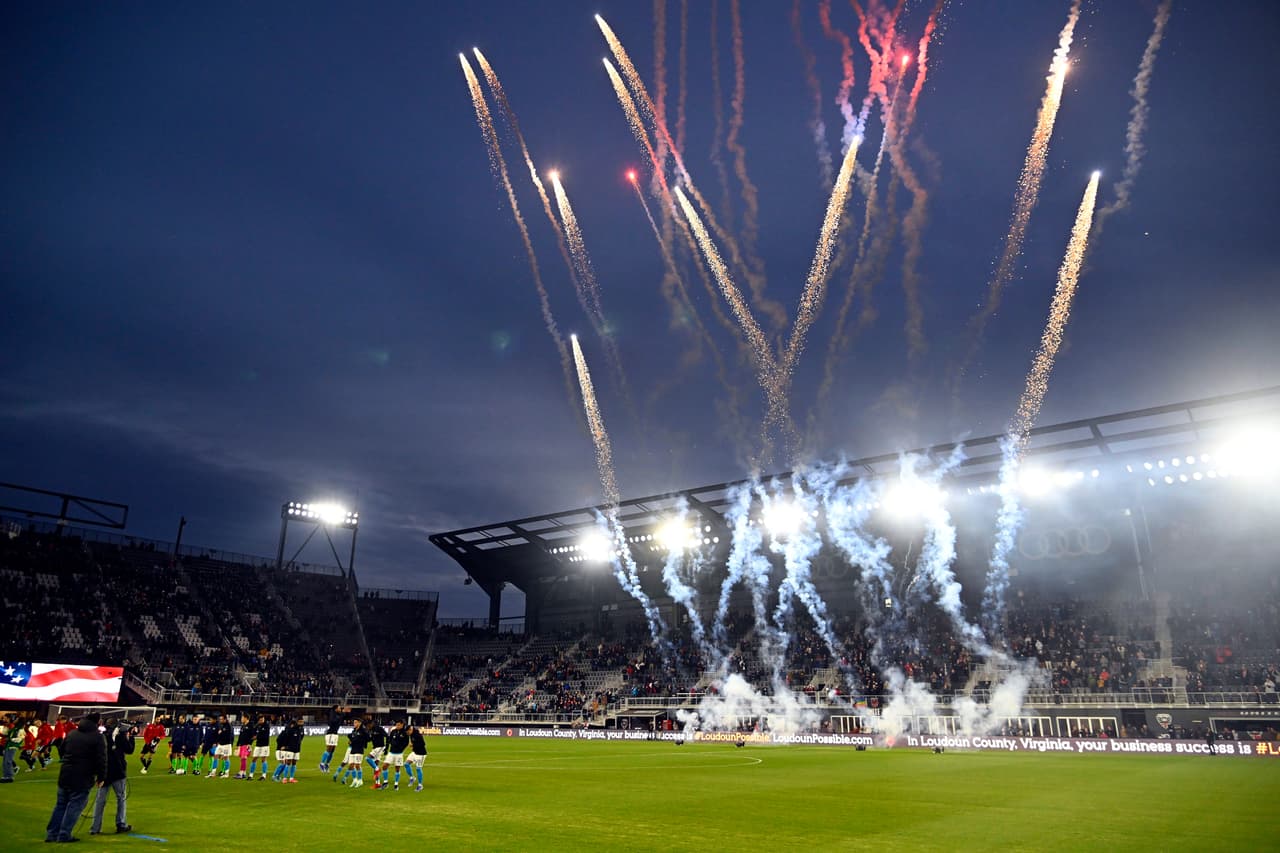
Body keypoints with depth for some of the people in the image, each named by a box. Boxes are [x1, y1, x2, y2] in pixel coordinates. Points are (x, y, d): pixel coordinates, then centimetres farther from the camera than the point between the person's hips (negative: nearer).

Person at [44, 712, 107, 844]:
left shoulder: (71, 733, 9)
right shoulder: (98, 737, -10)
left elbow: (62, 751, 21)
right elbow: (101, 760, -12)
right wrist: (101, 778, -3)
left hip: (65, 775, 6)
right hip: (83, 779, -6)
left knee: (60, 804, 17)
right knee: (75, 806, 2)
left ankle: (52, 833, 20)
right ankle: (64, 835, 3)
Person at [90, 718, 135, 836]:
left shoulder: (101, 736, 4)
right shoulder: (120, 735, -7)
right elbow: (129, 750, -2)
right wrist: (130, 737, 8)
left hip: (103, 772, 4)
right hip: (117, 772, -3)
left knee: (100, 800, 7)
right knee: (121, 798, 8)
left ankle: (95, 828, 4)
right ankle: (121, 825, 8)